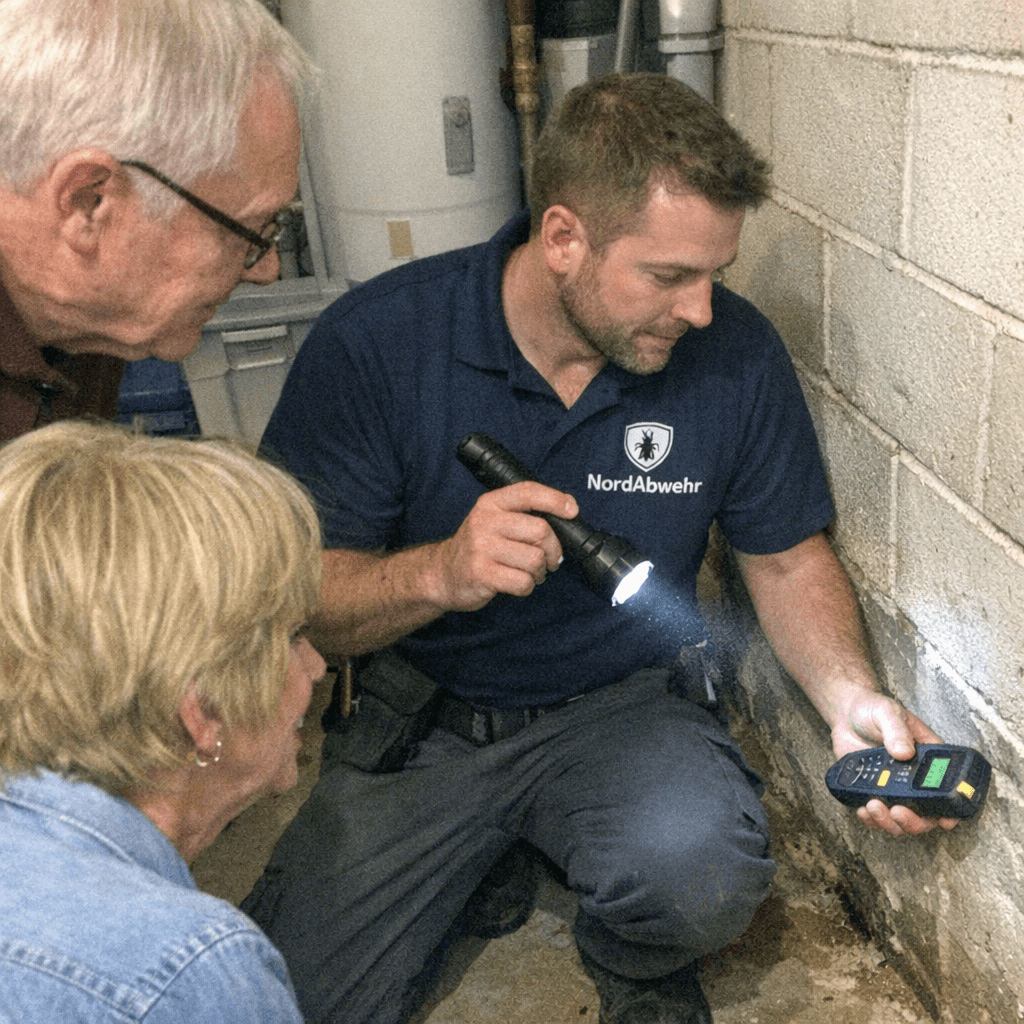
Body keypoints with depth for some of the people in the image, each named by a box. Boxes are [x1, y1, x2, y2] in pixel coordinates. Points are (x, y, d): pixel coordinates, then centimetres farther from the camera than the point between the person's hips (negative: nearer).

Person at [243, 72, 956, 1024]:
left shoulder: (735, 352, -10)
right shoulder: (374, 341, -17)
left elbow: (787, 556, 3)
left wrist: (853, 699, -15)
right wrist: (438, 574, -34)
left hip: (628, 705, 1)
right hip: (422, 719, 0)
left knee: (702, 879, -30)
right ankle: (484, 865, 20)